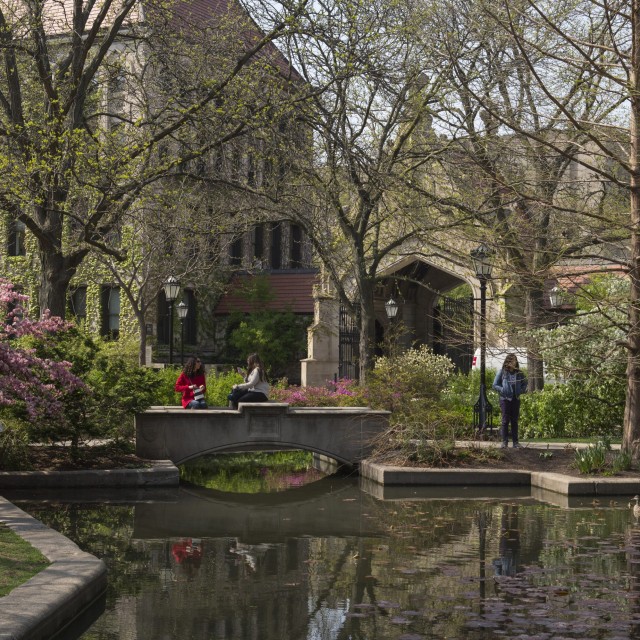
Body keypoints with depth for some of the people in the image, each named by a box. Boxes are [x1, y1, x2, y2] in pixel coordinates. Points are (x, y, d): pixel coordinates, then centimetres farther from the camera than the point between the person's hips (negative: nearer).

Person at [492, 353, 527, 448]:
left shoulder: (519, 373, 5)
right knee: (505, 420, -2)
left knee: (514, 421, 7)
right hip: (505, 399, -3)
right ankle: (505, 441, 3)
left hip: (516, 399, 3)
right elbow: (495, 385, 0)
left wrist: (522, 390, 1)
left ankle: (515, 441, 10)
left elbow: (524, 383, 19)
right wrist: (502, 390, -13)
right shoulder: (502, 372, -4)